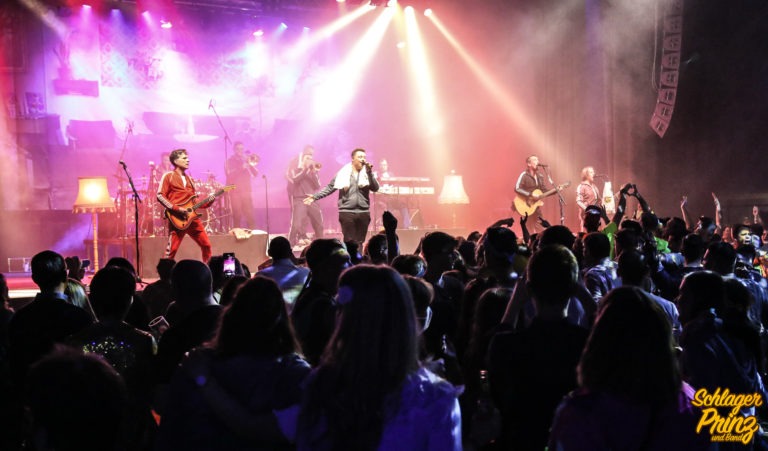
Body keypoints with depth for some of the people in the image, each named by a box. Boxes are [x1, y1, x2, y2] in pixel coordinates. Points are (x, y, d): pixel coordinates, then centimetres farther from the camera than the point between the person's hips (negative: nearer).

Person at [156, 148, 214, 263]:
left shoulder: (189, 179, 22)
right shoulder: (168, 176, 2)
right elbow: (160, 196, -6)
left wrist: (208, 202, 6)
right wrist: (177, 208, -15)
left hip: (192, 218, 6)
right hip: (177, 220, -6)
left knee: (206, 245, 4)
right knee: (171, 250, -9)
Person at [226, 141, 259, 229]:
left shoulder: (246, 160, 16)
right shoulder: (230, 161, 6)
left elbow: (256, 174, 6)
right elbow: (230, 175, -11)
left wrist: (250, 164, -10)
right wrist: (241, 167, -20)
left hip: (246, 191, 3)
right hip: (235, 192, -3)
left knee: (250, 215, -5)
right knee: (237, 216, -8)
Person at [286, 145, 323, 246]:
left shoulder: (313, 167, 13)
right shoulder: (294, 165, 2)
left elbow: (317, 186, 5)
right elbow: (294, 179, -16)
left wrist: (313, 172, -7)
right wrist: (305, 169, -16)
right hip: (299, 199, -5)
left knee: (319, 225, 9)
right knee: (296, 225, -17)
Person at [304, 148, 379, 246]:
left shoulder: (367, 173, 7)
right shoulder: (343, 173, 3)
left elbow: (375, 188, -6)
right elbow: (330, 187, 6)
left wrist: (369, 172, -15)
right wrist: (315, 196, -2)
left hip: (363, 212, 2)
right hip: (347, 212, -2)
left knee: (360, 242, 6)